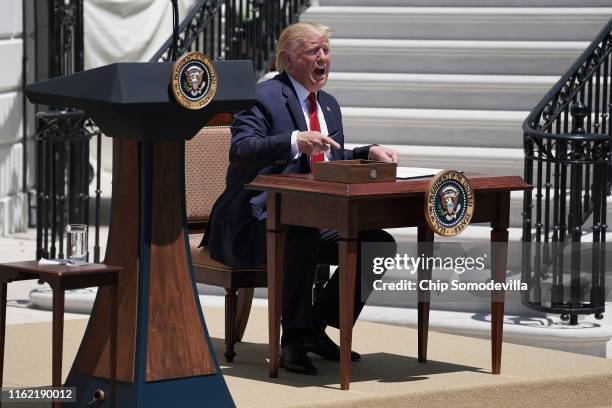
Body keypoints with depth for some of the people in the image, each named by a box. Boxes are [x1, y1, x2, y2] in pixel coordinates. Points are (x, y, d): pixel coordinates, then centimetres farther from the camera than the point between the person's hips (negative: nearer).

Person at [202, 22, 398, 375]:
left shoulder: (329, 105, 18)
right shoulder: (263, 97, -9)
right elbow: (241, 151, -23)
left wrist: (369, 154, 6)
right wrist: (294, 141, -37)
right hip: (257, 222, -8)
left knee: (379, 244, -9)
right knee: (303, 238, -38)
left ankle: (317, 329, -1)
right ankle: (293, 338, -26)